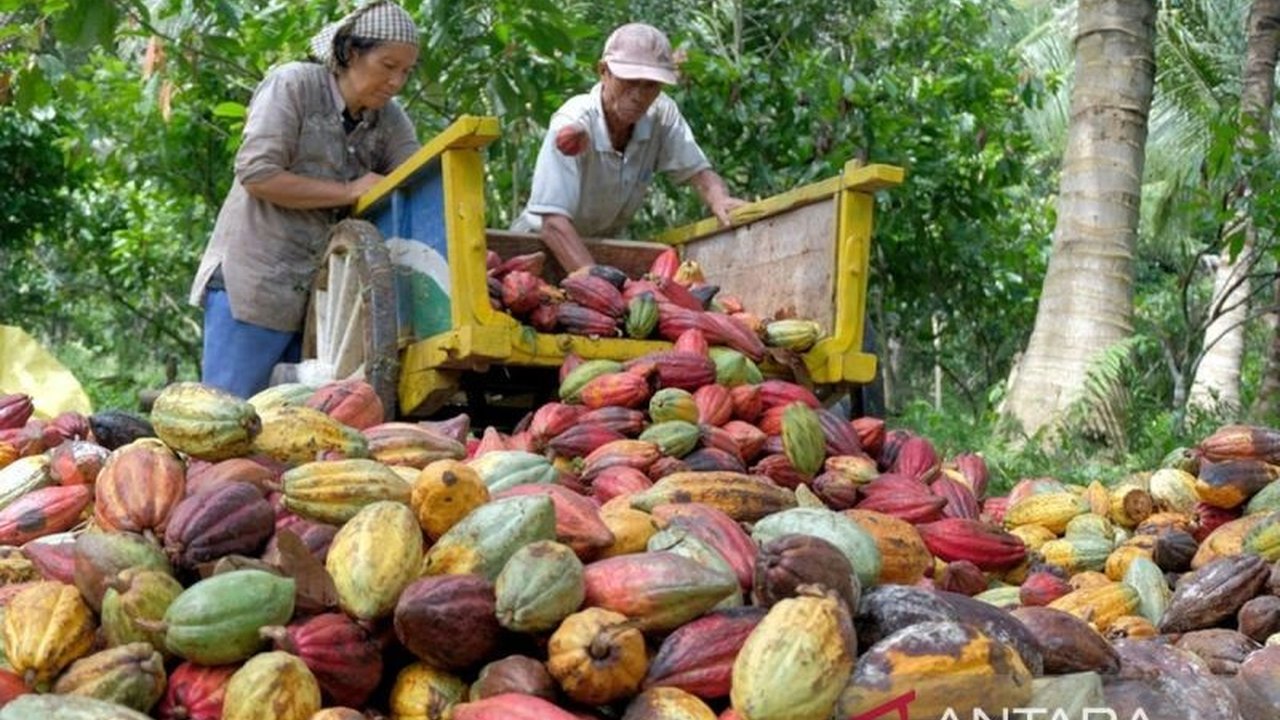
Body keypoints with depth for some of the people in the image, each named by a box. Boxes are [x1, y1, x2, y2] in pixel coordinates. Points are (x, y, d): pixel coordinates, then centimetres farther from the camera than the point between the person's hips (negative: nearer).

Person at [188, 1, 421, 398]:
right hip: (254, 286, -5)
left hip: (322, 294, 6)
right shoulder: (293, 85, -7)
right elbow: (256, 173, -15)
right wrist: (348, 191, -15)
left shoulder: (390, 122, 8)